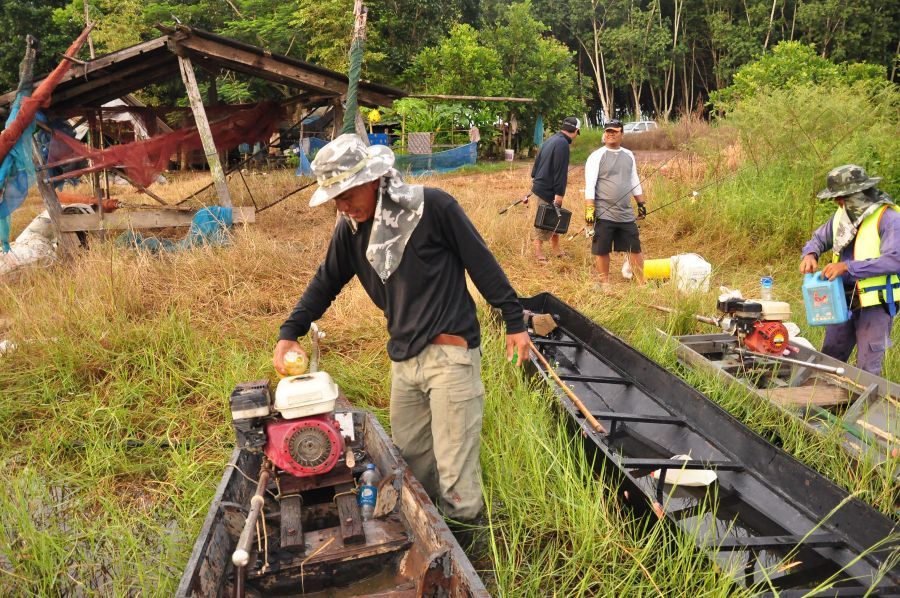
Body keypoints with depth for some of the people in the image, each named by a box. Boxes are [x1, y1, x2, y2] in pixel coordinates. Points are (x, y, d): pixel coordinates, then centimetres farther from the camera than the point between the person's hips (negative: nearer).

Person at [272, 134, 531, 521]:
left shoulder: (431, 206, -14)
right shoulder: (350, 229, 5)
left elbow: (481, 263, -8)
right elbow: (326, 282, 17)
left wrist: (515, 322, -4)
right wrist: (289, 333, 8)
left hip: (450, 354, -6)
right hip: (403, 358, 7)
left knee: (455, 472, -3)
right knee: (409, 458, 17)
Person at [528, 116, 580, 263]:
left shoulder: (551, 139, 12)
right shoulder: (563, 144, -18)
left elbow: (537, 160, 20)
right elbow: (561, 172, -21)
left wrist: (534, 178, 27)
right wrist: (559, 194, -20)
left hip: (540, 184, 10)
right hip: (548, 190, -10)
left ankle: (556, 249, 23)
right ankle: (538, 252, 7)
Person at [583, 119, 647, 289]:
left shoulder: (628, 155, 12)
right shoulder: (597, 156, -4)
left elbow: (635, 181, 20)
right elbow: (589, 186, -9)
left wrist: (641, 203, 17)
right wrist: (589, 210, -15)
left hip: (626, 214, 4)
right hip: (604, 214, -4)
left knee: (635, 248, 6)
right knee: (602, 250, 2)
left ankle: (642, 283, 16)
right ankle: (604, 283, 18)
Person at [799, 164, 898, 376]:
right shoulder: (842, 215, 6)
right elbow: (819, 238, 17)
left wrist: (848, 267, -29)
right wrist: (810, 254, -7)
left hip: (875, 303, -7)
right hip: (844, 300, 7)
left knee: (867, 371, -1)